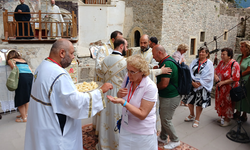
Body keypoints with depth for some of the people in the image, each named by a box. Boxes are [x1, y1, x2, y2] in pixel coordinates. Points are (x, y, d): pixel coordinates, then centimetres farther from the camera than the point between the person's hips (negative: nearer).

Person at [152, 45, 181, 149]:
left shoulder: (166, 64, -25)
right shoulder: (169, 60, 8)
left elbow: (164, 84, -29)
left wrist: (155, 87, -10)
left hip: (170, 98, -10)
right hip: (166, 96, 10)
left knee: (166, 120, 4)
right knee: (164, 117, 20)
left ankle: (175, 141, 24)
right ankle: (163, 137, 37)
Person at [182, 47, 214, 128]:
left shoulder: (209, 63, -4)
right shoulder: (194, 61, 6)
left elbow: (209, 77, -10)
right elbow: (189, 72, 0)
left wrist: (199, 83, -16)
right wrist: (192, 82, -14)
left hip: (202, 86, -3)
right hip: (192, 84, 4)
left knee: (199, 103, 3)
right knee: (189, 100, 11)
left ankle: (197, 119, 22)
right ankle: (192, 115, 35)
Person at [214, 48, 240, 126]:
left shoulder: (234, 64, -17)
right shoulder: (221, 62, 4)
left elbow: (235, 78, -20)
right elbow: (216, 70, 14)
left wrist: (223, 82, -21)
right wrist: (215, 75, -9)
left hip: (229, 88, -7)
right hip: (220, 88, 7)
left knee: (228, 103, 5)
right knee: (220, 102, 16)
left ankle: (227, 120, 21)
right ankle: (223, 117, 34)